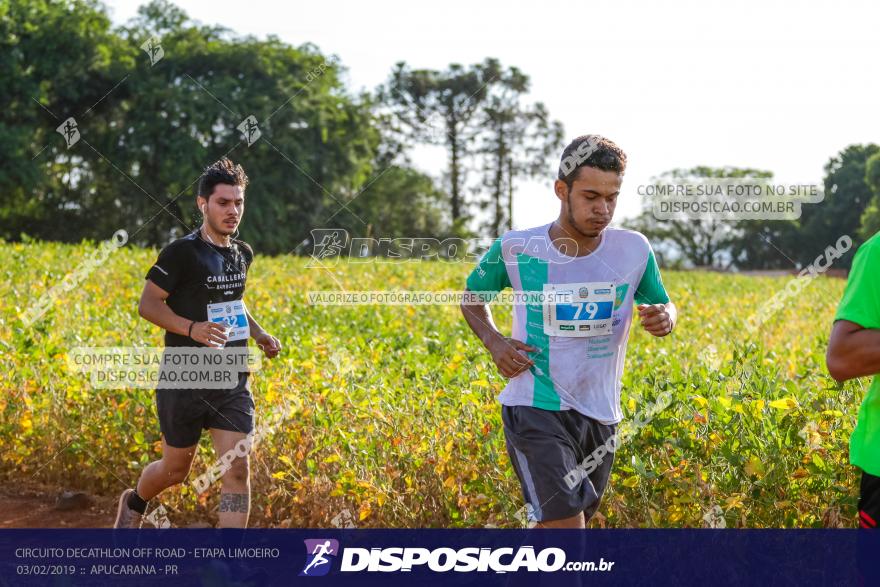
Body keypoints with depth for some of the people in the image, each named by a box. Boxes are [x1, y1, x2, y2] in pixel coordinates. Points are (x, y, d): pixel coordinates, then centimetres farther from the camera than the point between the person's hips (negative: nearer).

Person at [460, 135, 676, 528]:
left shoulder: (634, 250, -4)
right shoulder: (515, 248, -8)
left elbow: (662, 304, 13)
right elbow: (473, 296, 11)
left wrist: (665, 316, -12)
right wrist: (494, 341, -8)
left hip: (600, 417, 4)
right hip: (536, 411, -4)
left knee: (556, 531, 17)